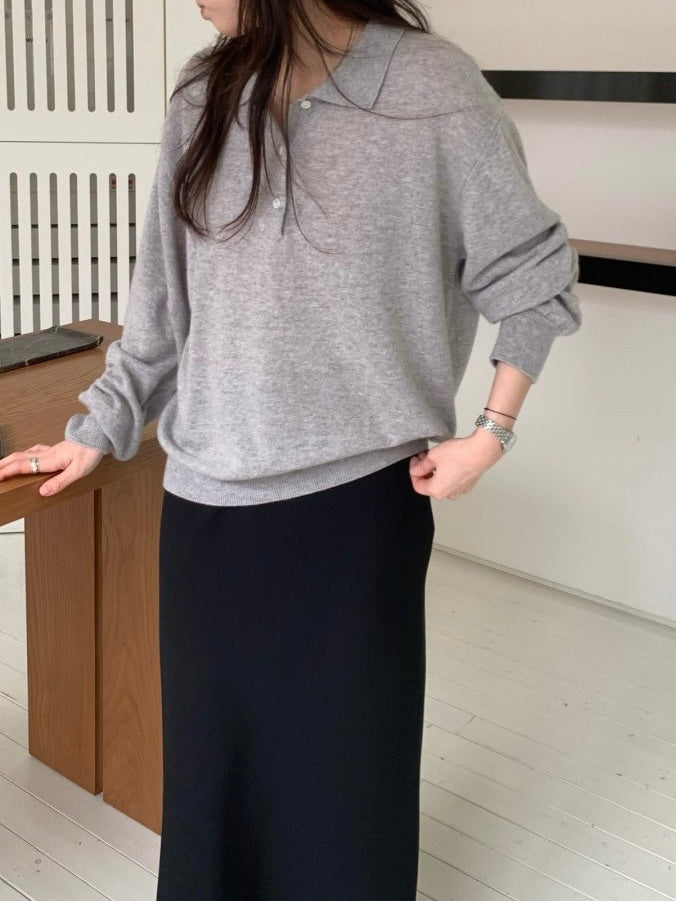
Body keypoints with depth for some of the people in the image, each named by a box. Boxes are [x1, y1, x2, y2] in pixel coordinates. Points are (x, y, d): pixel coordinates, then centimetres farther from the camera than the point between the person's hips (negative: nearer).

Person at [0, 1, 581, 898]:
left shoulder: (435, 89, -8)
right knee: (214, 749, 14)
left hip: (360, 498, -3)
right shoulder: (204, 96, 5)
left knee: (347, 758, 9)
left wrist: (491, 434, -5)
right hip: (209, 497, 4)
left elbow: (532, 277, 0)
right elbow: (162, 291, 11)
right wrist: (100, 428, 13)